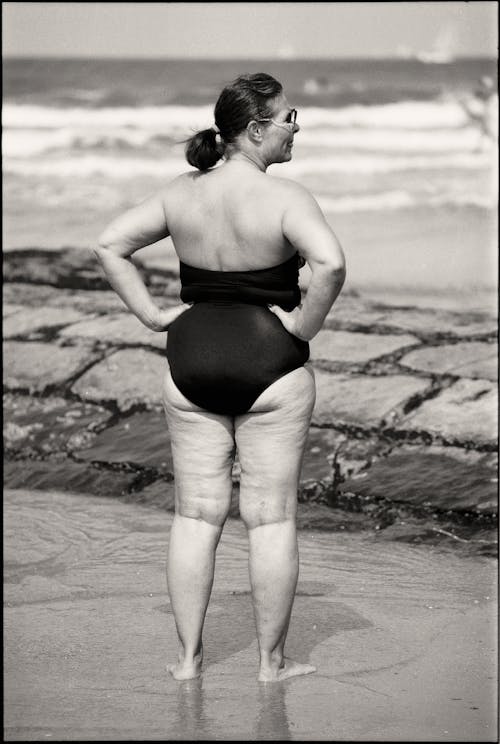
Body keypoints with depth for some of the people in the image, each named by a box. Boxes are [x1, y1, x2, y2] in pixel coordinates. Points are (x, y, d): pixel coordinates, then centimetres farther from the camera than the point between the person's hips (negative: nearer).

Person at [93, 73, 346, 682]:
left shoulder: (181, 194, 1)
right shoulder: (284, 198, -14)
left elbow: (109, 246, 2)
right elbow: (330, 262, -29)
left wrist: (151, 314, 3)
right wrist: (306, 323, -15)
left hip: (192, 359, 4)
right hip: (271, 363, -4)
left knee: (196, 514, 11)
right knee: (271, 516, 5)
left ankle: (188, 656, 16)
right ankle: (271, 661, 12)